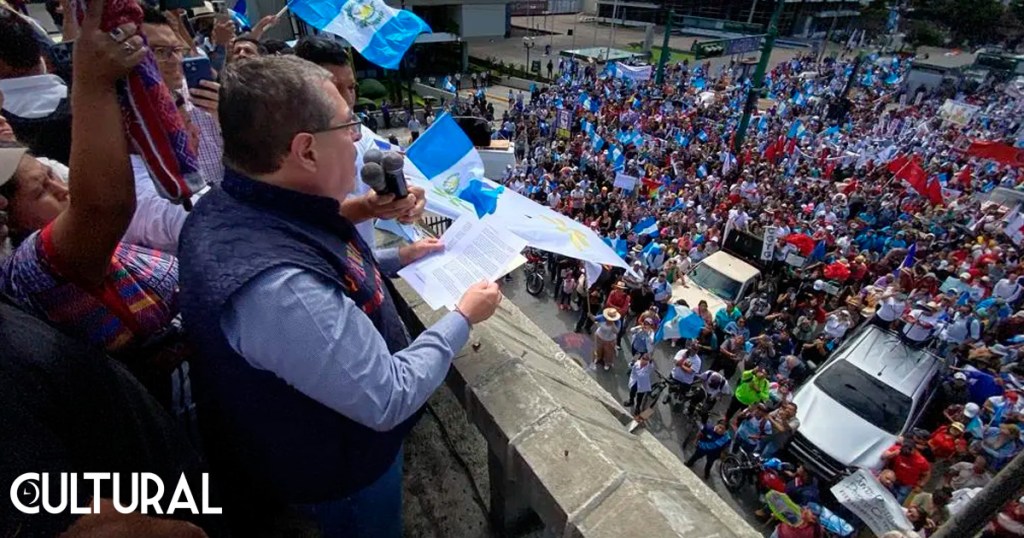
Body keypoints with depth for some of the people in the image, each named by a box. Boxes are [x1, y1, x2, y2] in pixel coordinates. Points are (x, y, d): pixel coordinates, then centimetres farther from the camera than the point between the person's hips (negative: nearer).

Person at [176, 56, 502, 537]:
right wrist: (463, 318, -21)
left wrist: (395, 258, 3)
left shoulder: (240, 206, -11)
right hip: (336, 467, -8)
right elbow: (389, 400, -33)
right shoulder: (276, 289, -43)